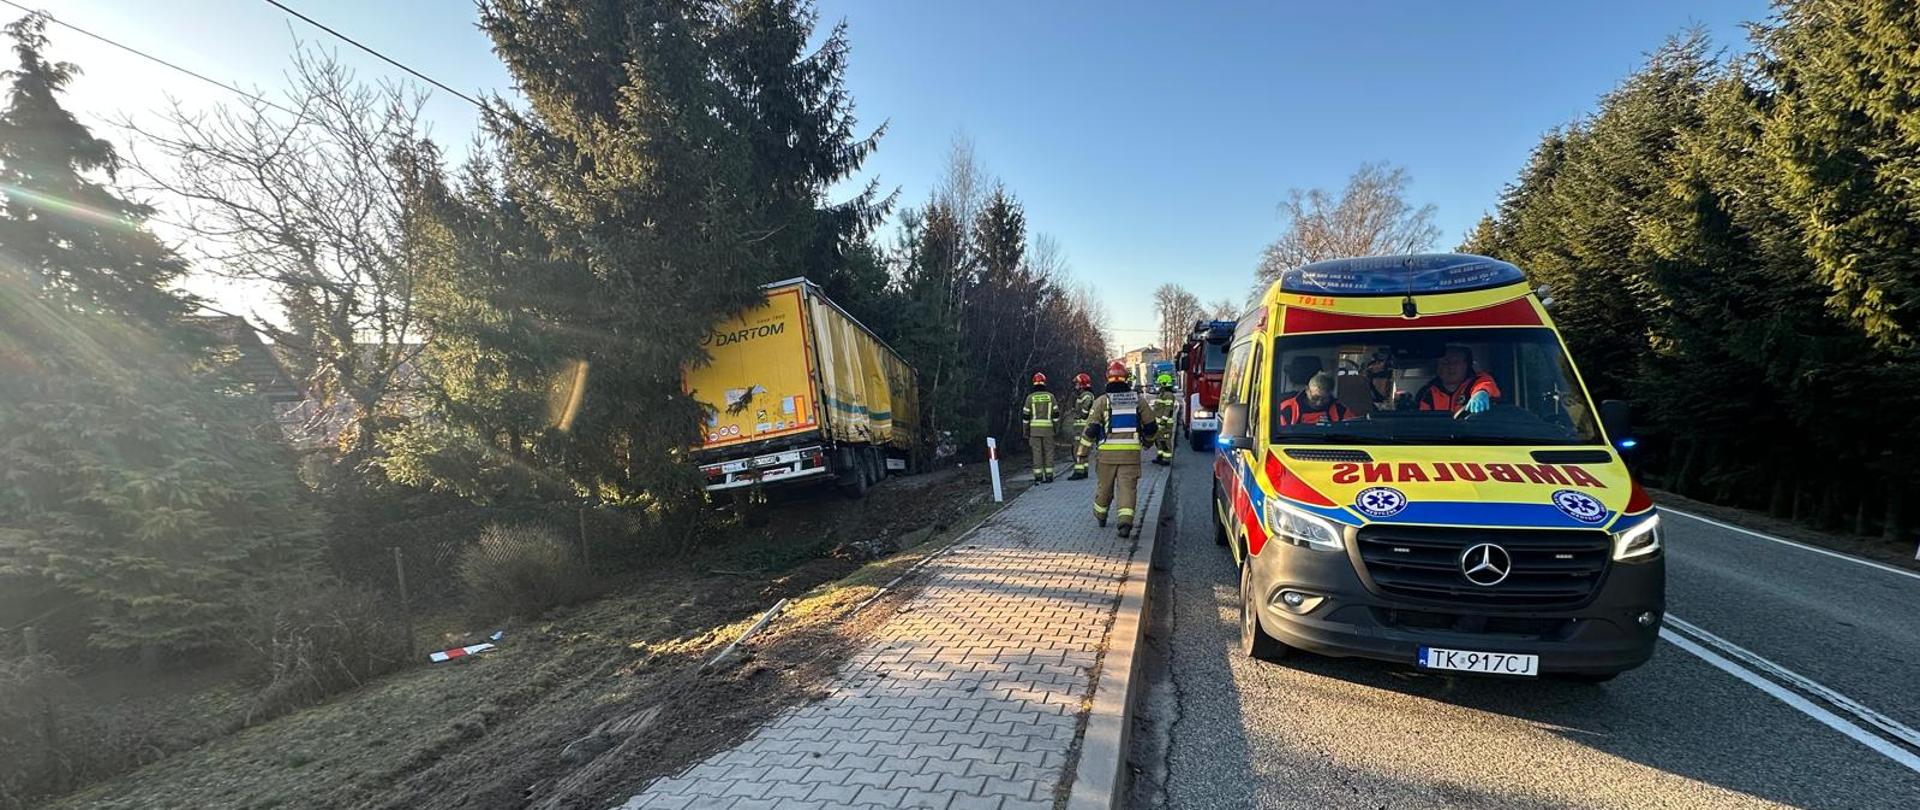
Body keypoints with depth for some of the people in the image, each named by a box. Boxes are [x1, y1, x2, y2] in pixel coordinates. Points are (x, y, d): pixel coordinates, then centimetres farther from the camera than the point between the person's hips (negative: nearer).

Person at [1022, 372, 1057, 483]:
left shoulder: (1030, 397, 1)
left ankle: (1038, 477, 0)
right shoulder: (1050, 396, 3)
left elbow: (1025, 416, 0)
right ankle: (1049, 476, 7)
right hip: (1048, 428, 0)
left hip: (1034, 428, 0)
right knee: (1048, 451, 7)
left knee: (1037, 453, 1)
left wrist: (1026, 432, 7)